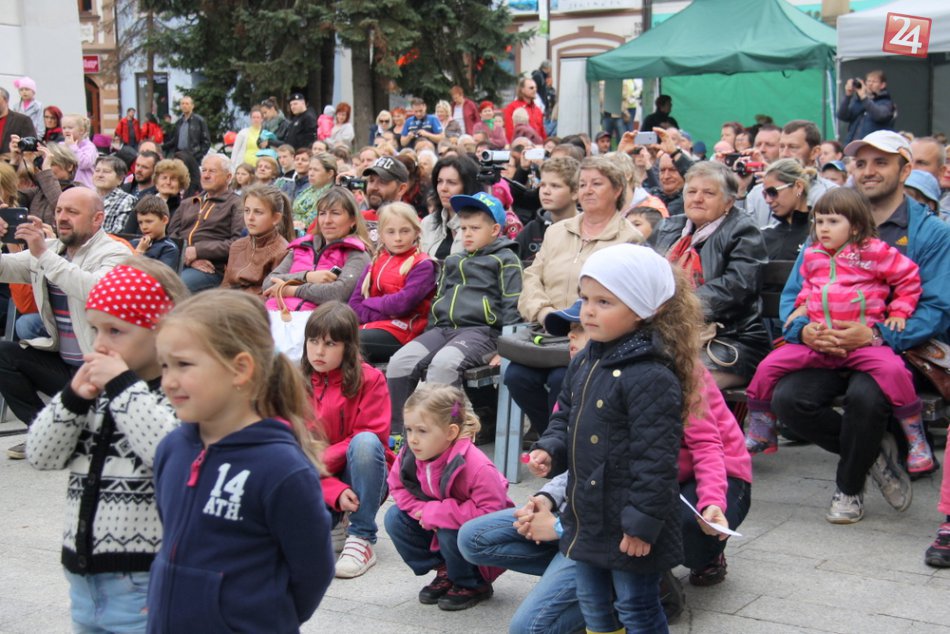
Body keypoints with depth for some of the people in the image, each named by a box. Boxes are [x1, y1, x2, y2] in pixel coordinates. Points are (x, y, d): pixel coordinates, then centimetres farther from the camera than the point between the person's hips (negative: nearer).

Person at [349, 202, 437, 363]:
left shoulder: (422, 265, 3)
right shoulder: (375, 264, 21)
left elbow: (403, 303, -11)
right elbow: (354, 304, 11)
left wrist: (369, 304, 1)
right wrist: (381, 314, -8)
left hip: (402, 330, -6)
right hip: (368, 325, 6)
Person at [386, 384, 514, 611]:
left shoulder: (476, 467, -34)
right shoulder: (409, 456, -15)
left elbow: (491, 513, -35)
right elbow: (397, 486, 0)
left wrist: (439, 512, -32)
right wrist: (423, 511, -20)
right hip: (437, 525, 6)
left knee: (450, 533, -35)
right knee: (395, 518, -10)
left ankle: (474, 586, -4)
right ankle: (444, 572, 5)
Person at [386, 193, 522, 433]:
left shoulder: (505, 260, 7)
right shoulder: (453, 261, 27)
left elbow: (512, 306, -1)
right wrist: (430, 336, 21)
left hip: (481, 330, -6)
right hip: (444, 328, 6)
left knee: (443, 363, -36)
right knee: (399, 363, -17)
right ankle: (397, 433, -10)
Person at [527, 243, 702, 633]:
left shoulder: (651, 377, -23)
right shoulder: (585, 363, 6)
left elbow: (655, 458, -24)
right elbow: (566, 417, 19)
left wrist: (643, 523, -23)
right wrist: (549, 451, -1)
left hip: (630, 528, -8)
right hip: (587, 517, 9)